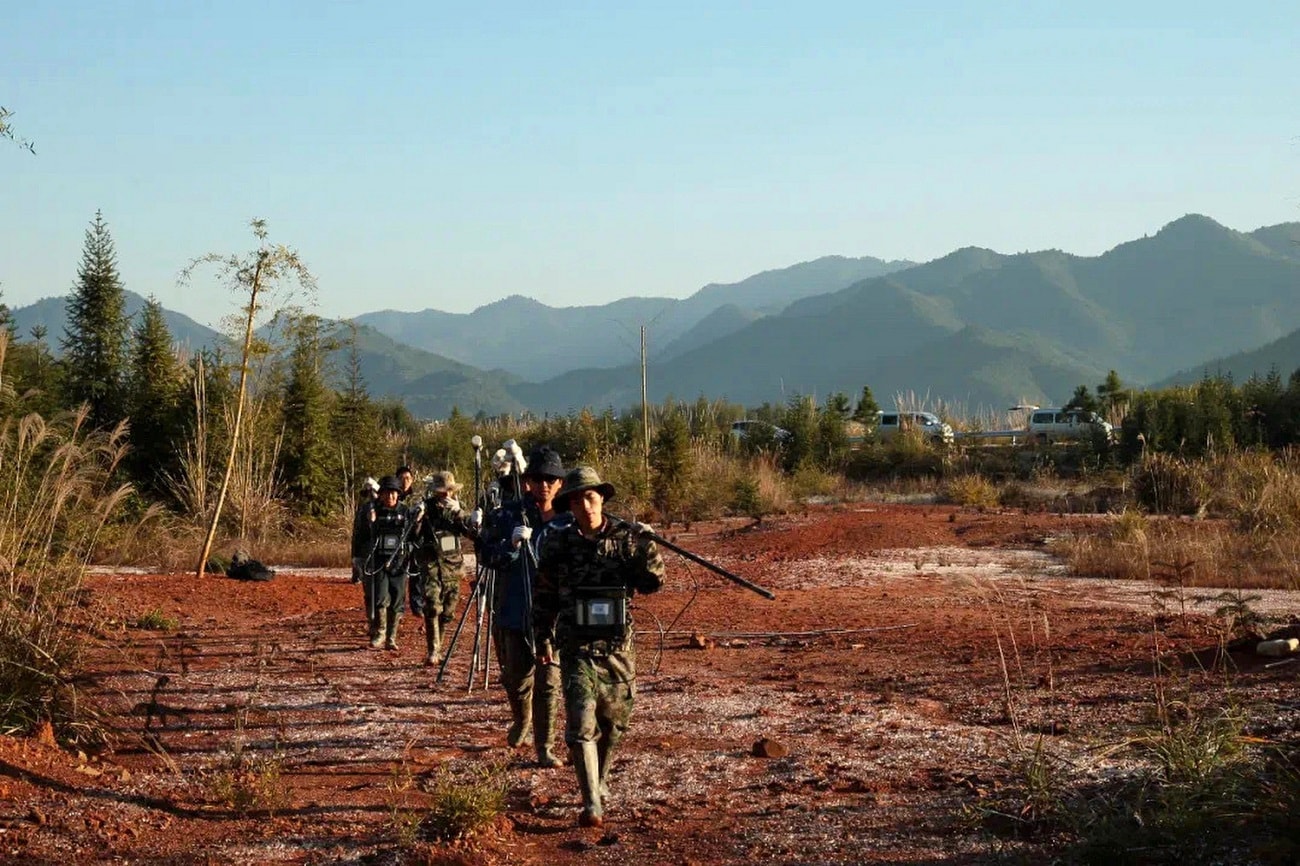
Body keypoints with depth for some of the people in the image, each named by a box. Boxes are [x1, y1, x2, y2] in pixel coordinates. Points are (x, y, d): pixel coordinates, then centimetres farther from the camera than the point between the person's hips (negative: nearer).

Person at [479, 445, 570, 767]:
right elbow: (487, 555, -5)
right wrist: (512, 543, -23)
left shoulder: (569, 521, 2)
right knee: (516, 678, 9)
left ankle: (545, 748, 7)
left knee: (549, 682, -2)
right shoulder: (508, 515, -1)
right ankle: (521, 722, 39)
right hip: (514, 611, 0)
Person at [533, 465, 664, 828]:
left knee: (614, 721, 15)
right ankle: (592, 803, -10)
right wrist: (543, 638, 11)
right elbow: (544, 596, 9)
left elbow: (652, 581, -5)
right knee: (581, 723, -11)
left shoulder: (626, 537, -2)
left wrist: (646, 547, -20)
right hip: (577, 648, -2)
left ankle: (598, 781, 37)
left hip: (618, 646, 2)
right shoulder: (557, 544, -2)